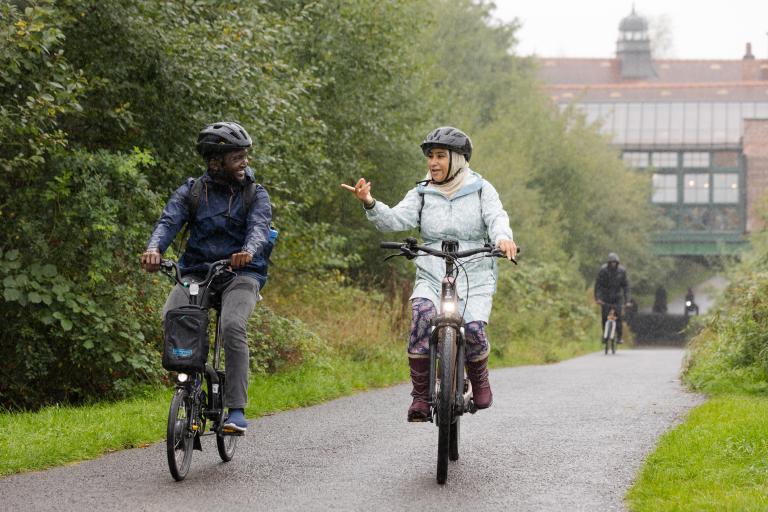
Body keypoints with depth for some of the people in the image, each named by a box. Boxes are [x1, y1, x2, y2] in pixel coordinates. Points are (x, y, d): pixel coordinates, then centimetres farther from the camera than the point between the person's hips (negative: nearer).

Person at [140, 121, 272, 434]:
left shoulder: (255, 194, 2)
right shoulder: (192, 191, 4)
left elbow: (259, 227, -16)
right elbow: (169, 220, -11)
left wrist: (248, 251, -40)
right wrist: (154, 248, -34)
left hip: (240, 273, -1)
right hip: (196, 272, 2)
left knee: (232, 327, -29)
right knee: (171, 318, -26)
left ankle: (236, 410, -23)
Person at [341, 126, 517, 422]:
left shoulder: (480, 190, 6)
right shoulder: (422, 194, 8)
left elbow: (497, 218, -9)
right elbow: (395, 220, -5)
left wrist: (502, 238, -33)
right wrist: (369, 204, -25)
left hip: (474, 279, -1)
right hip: (431, 277, 1)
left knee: (473, 328, -25)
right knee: (422, 313, -29)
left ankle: (479, 381, 9)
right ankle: (420, 395, -21)